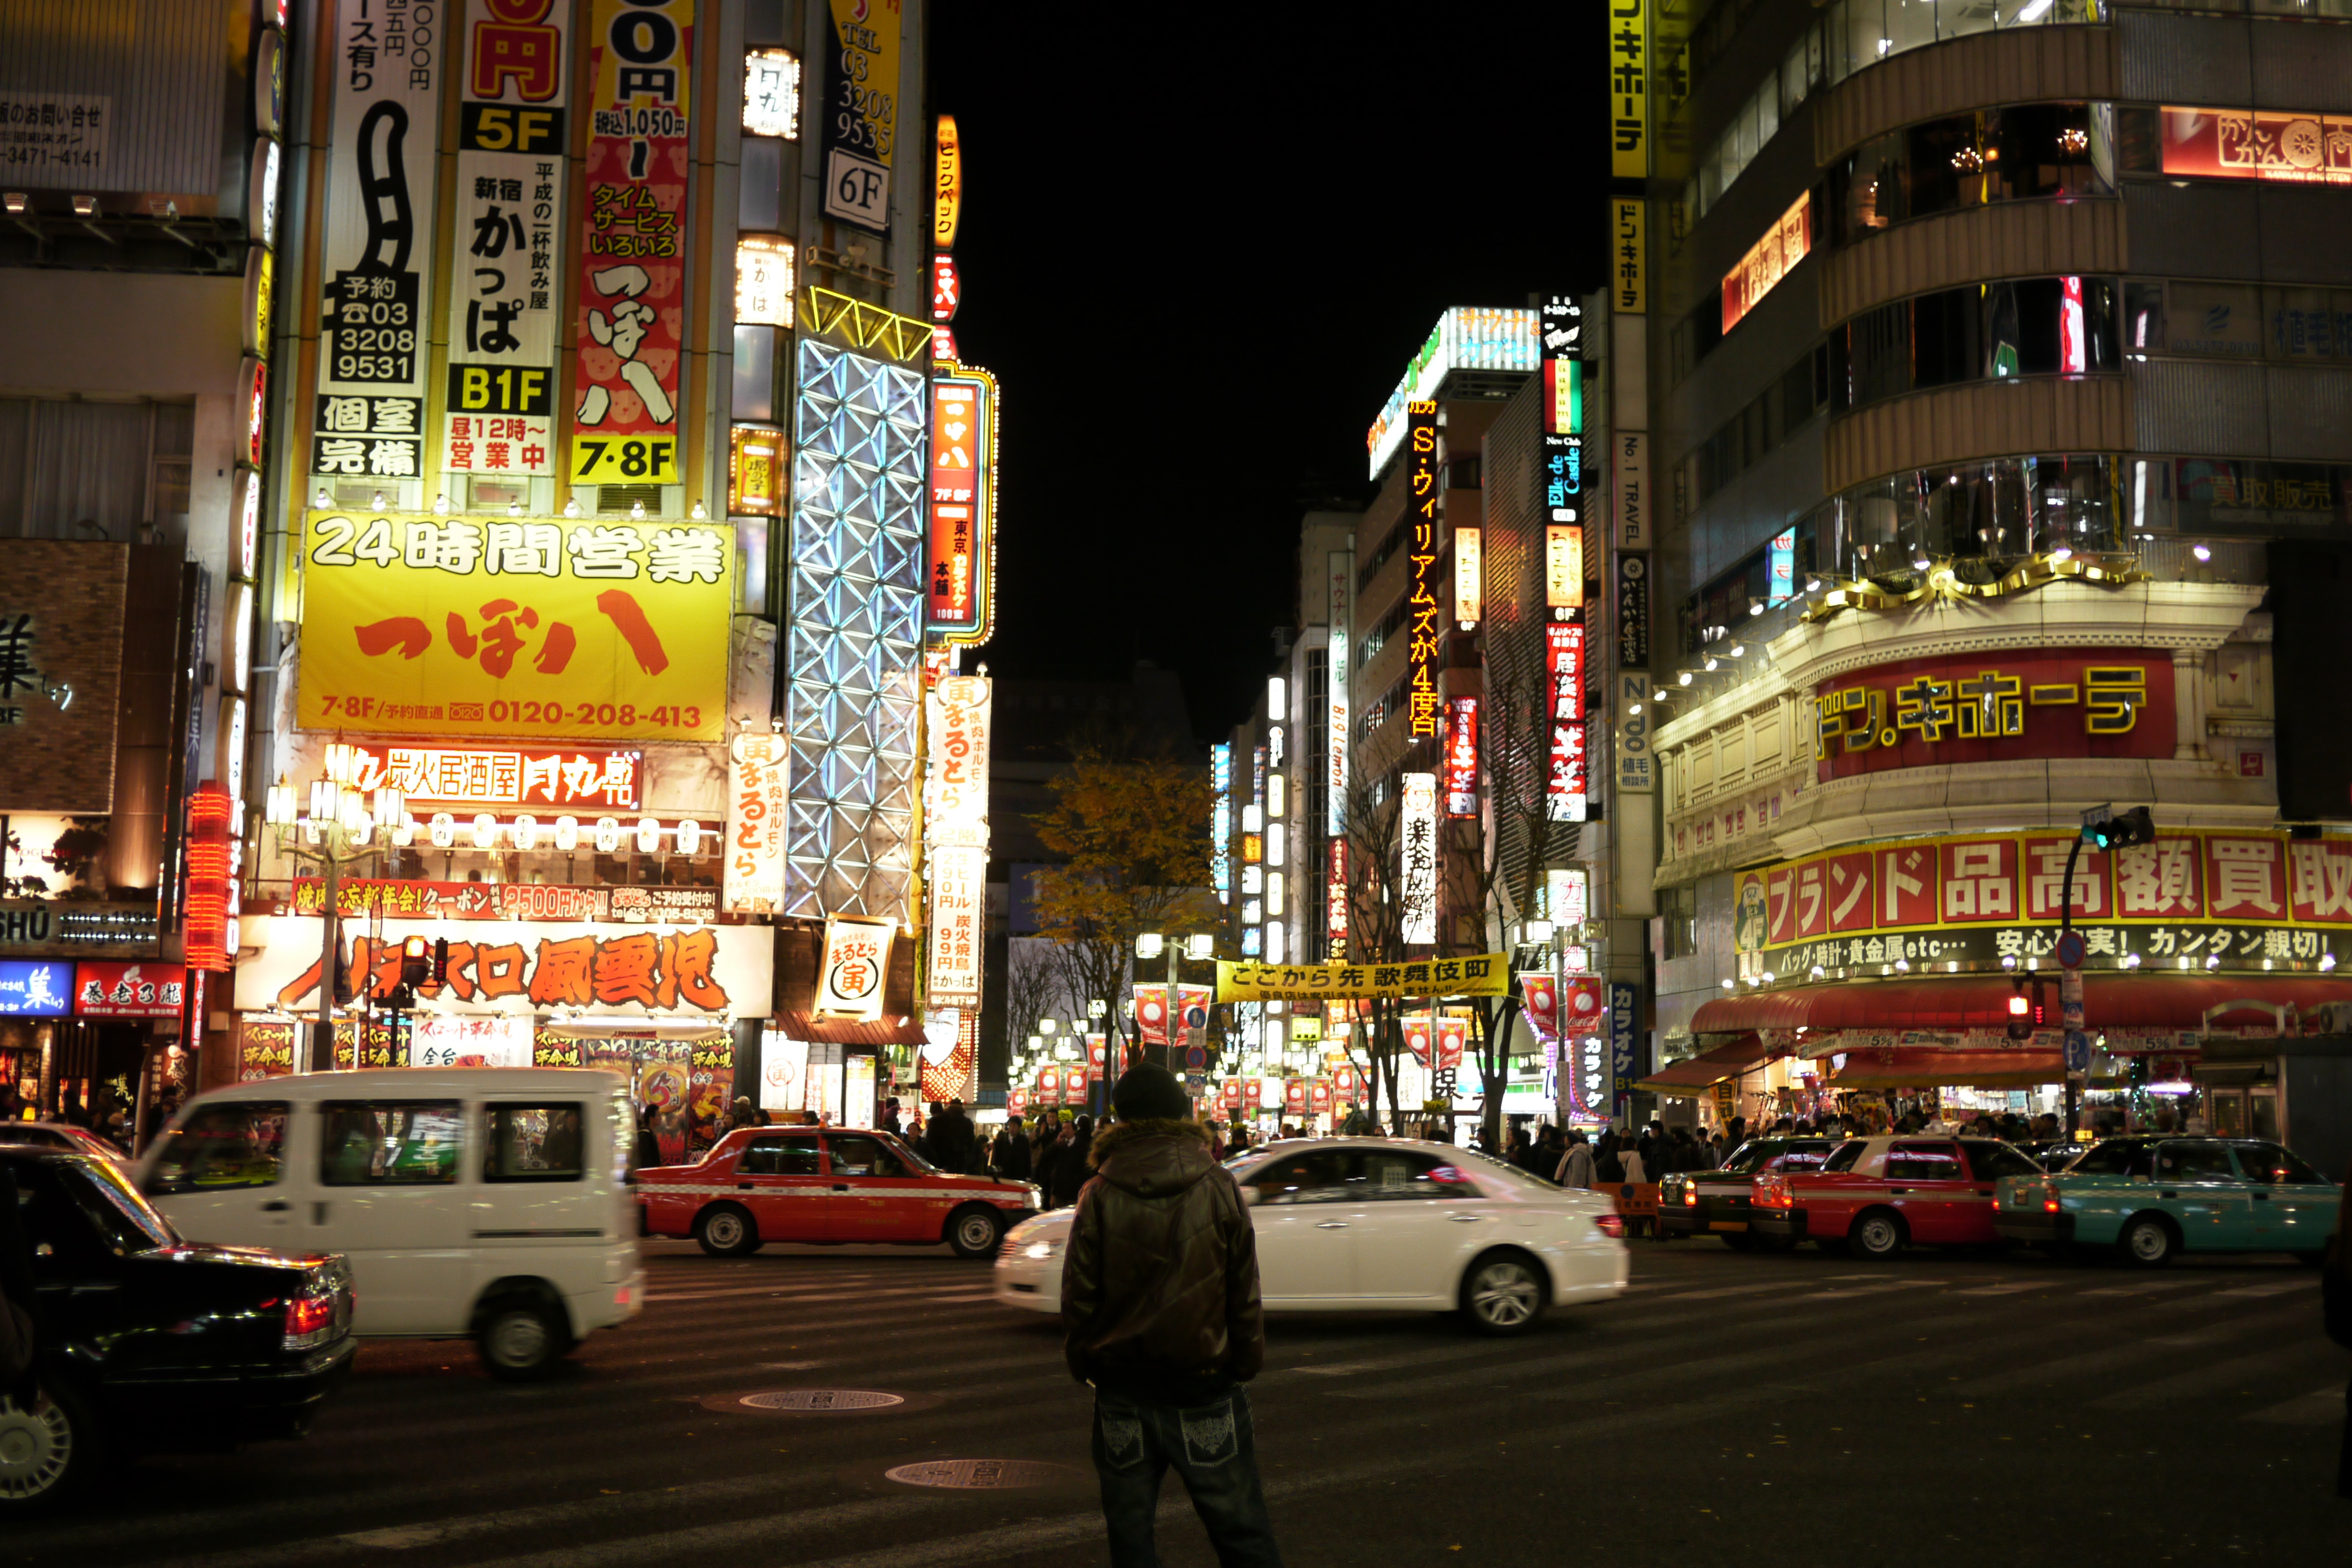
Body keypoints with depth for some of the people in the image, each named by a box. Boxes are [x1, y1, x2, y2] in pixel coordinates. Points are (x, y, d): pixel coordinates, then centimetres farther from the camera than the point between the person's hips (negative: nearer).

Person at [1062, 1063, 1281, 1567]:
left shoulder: (1100, 1195, -5)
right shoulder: (1218, 1187, -3)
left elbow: (1078, 1296, -2)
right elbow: (1245, 1293, 1)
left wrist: (1081, 1361, 12)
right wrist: (1246, 1361, 11)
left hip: (1122, 1390, 0)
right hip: (1204, 1382, 0)